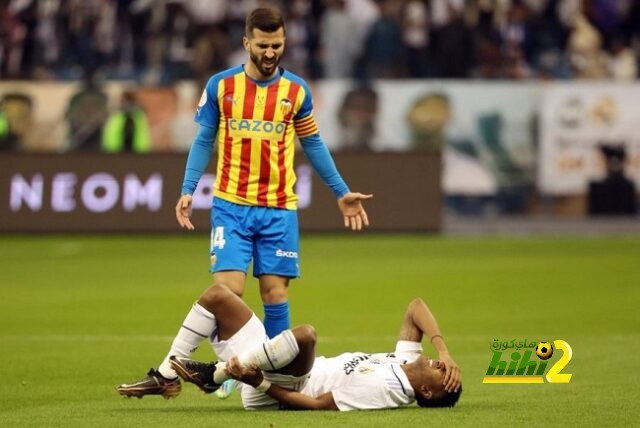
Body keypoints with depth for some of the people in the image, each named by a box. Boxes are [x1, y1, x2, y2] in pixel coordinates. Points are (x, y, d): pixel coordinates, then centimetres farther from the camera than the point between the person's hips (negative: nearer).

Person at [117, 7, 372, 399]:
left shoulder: (297, 91, 6)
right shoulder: (221, 86, 2)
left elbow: (313, 144, 16)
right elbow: (204, 140, 9)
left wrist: (341, 191, 15)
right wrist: (188, 190, -2)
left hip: (279, 209, 2)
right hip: (231, 205, -2)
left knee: (275, 293, -1)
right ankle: (168, 372, -11)